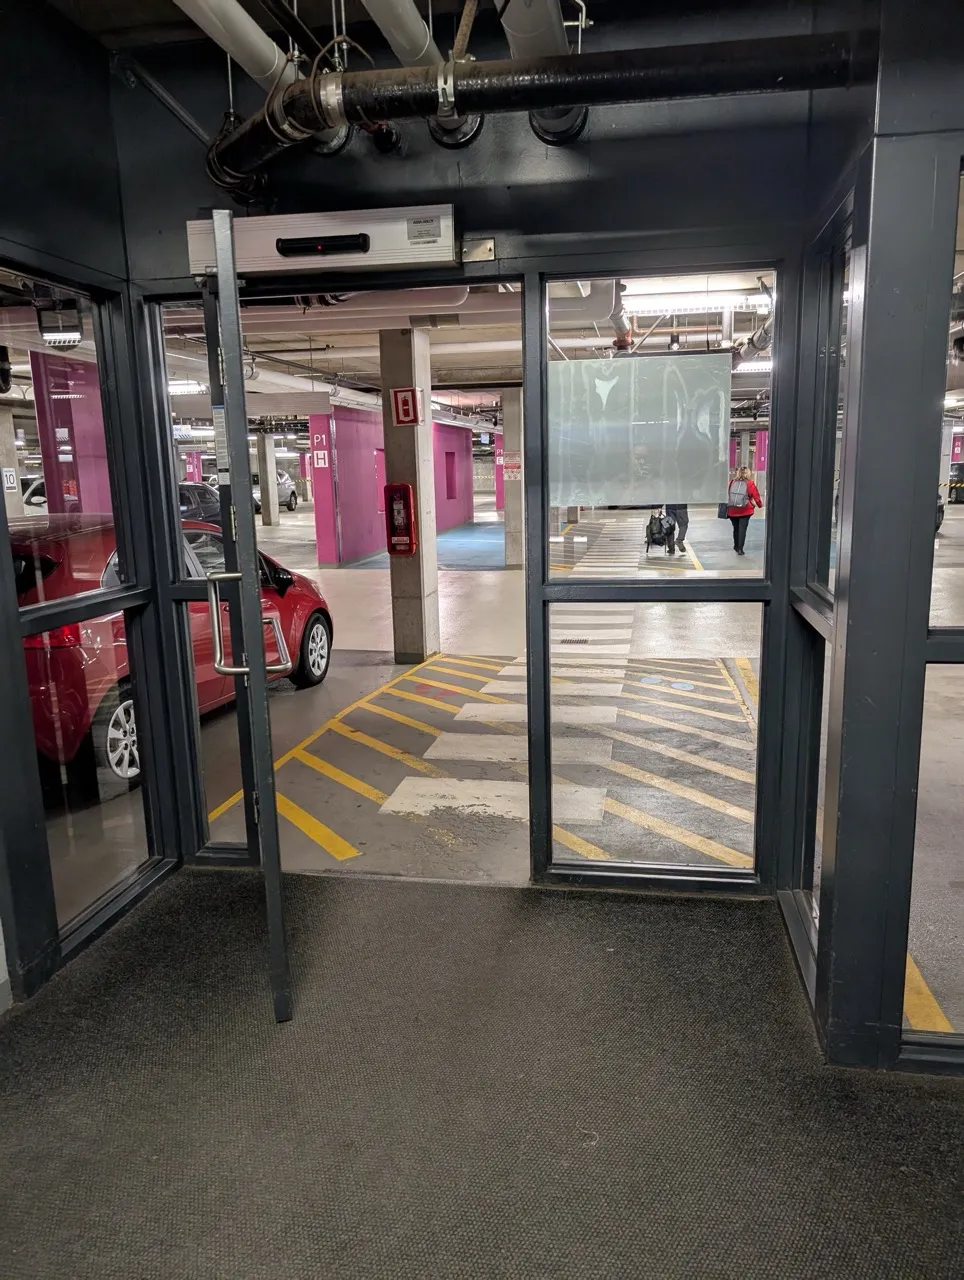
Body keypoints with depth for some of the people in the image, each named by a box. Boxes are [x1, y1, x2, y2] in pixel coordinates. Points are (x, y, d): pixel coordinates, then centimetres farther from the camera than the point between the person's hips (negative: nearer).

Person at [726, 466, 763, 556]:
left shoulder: (732, 482, 2)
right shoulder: (750, 484, -5)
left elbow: (728, 495, 11)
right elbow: (756, 496, 1)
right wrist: (760, 504, 19)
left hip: (732, 510, 3)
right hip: (745, 511, -3)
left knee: (736, 528, 19)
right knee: (742, 529, 0)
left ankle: (736, 546, 35)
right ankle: (740, 549, -5)